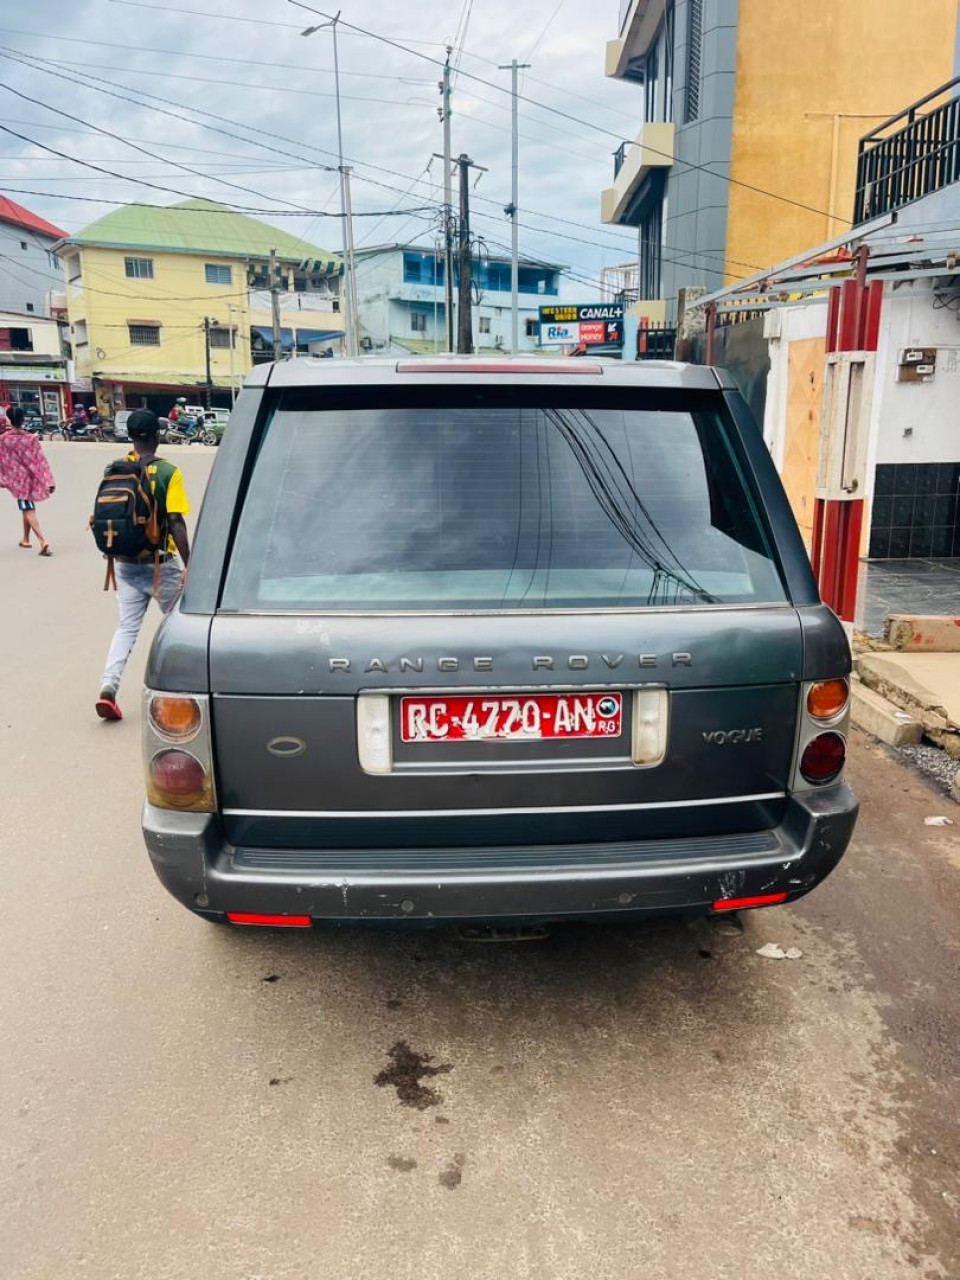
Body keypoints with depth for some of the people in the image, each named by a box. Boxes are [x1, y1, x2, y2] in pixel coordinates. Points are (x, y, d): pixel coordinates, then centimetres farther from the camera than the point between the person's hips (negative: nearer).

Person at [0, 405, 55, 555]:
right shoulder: (31, 439, -8)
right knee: (28, 508, 19)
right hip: (31, 477, 3)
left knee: (28, 510, -4)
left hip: (17, 478, -3)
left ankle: (43, 541, -20)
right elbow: (41, 461, -10)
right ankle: (25, 539, 30)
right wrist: (49, 481, -9)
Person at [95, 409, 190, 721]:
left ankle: (108, 687, -7)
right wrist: (189, 565, -12)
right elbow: (176, 523, -16)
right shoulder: (168, 472, -12)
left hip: (126, 564, 4)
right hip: (160, 564, -4)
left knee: (127, 627, 8)